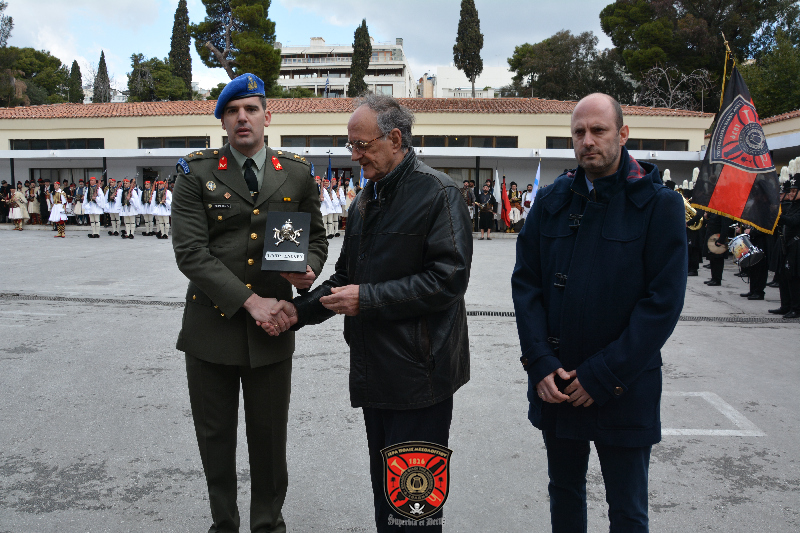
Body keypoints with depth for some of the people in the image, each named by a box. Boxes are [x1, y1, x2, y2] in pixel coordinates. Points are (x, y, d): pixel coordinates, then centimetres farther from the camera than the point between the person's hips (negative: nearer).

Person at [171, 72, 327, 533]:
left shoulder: (297, 173, 4)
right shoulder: (197, 172, -3)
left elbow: (316, 237, 13)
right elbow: (190, 251, -11)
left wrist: (308, 270, -11)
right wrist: (249, 300, -18)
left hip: (273, 326, 1)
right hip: (212, 322, -1)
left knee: (270, 435, 12)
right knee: (215, 436, 13)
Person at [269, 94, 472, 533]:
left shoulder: (439, 193, -11)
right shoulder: (365, 201, 15)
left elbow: (447, 279, -20)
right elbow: (347, 276, 20)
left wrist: (367, 298, -19)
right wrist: (301, 310, 4)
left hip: (419, 372, -8)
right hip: (374, 372, 8)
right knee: (383, 487, 19)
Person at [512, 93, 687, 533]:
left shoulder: (659, 204, -7)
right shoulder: (551, 201, 5)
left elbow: (664, 301, -12)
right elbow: (525, 282, 3)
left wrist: (602, 376, -14)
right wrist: (541, 363, -8)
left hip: (624, 391, -3)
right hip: (555, 385, 3)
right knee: (564, 494, 19)